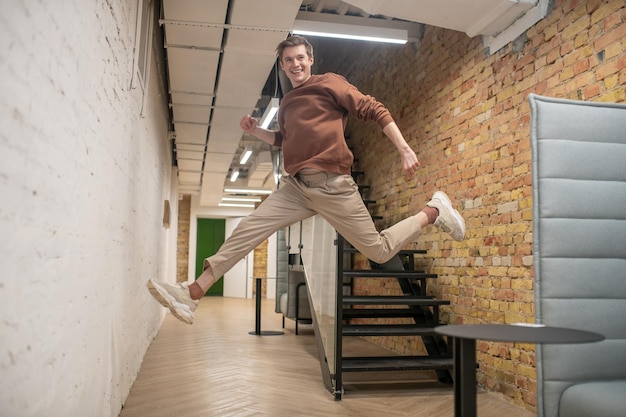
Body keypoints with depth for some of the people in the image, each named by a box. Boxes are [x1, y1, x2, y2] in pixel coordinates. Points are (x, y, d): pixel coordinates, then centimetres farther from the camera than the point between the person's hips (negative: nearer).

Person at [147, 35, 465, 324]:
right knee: (246, 231, -5)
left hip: (331, 185, -6)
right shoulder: (287, 103, 21)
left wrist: (404, 150, -14)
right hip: (296, 187, 6)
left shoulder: (329, 83, 2)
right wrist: (255, 130, 19)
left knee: (379, 251, 0)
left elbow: (374, 110, -4)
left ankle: (434, 211, 22)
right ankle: (192, 295, -5)